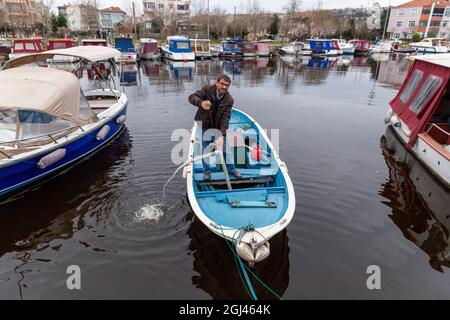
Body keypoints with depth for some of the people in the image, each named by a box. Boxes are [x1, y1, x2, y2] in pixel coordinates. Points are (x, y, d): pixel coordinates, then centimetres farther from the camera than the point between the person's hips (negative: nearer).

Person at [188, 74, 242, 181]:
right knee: (206, 149, 4)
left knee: (226, 146, 7)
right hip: (204, 125, -1)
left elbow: (225, 119, -21)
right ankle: (207, 170, 26)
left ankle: (231, 169, 28)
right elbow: (192, 97, -26)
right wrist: (201, 103, -49)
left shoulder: (229, 100, -15)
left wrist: (222, 136, -33)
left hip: (218, 126, 2)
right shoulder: (207, 90, -16)